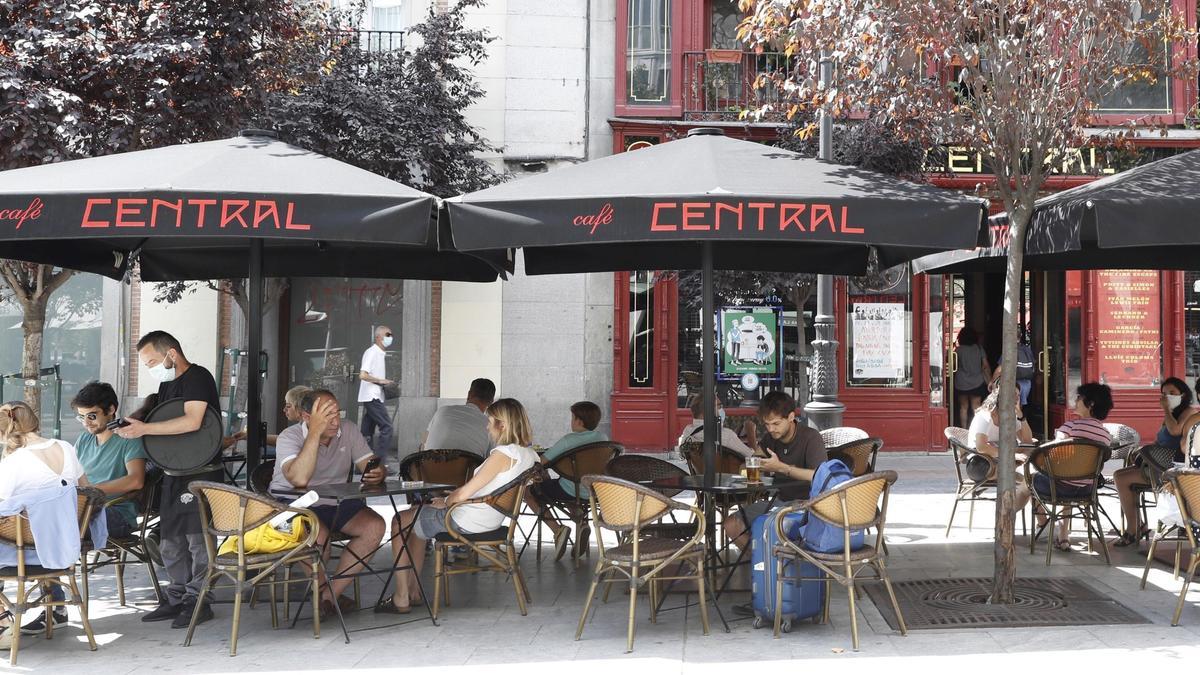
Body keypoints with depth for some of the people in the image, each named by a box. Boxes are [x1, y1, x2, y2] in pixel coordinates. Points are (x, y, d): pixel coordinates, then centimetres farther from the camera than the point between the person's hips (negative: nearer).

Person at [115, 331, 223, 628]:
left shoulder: (197, 377, -12)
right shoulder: (166, 384, 17)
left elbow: (192, 421, -25)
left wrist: (145, 429, -21)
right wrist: (137, 423, 4)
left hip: (201, 472, -9)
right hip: (173, 473, 9)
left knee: (197, 538, -5)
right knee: (170, 542, 11)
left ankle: (198, 601, 2)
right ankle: (178, 599, 20)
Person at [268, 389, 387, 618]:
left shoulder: (349, 432, -1)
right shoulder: (290, 437, -16)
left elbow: (374, 466, -3)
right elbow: (299, 479, -34)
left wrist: (378, 474, -29)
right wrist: (315, 432, -35)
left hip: (335, 502, 5)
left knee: (375, 526, -18)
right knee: (319, 533, -36)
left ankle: (331, 594, -12)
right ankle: (323, 590, -6)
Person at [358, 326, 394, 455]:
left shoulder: (382, 354, 16)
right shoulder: (371, 352, -13)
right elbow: (362, 375, -21)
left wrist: (385, 382, 8)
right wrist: (380, 381, -14)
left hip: (376, 397, 9)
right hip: (371, 397, -9)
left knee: (368, 431, 10)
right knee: (386, 426, -12)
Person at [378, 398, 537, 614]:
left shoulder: (503, 454, -26)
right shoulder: (528, 454, 1)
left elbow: (464, 494, -24)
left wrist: (445, 502, -3)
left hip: (467, 522, -9)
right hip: (491, 520, 9)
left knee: (400, 522, 12)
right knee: (416, 518, 29)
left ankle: (402, 599, 15)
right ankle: (414, 590, 31)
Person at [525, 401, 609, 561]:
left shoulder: (568, 440, -15)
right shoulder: (603, 437, 1)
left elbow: (541, 461, -15)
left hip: (570, 492, -6)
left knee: (529, 491, 14)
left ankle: (557, 529, -3)